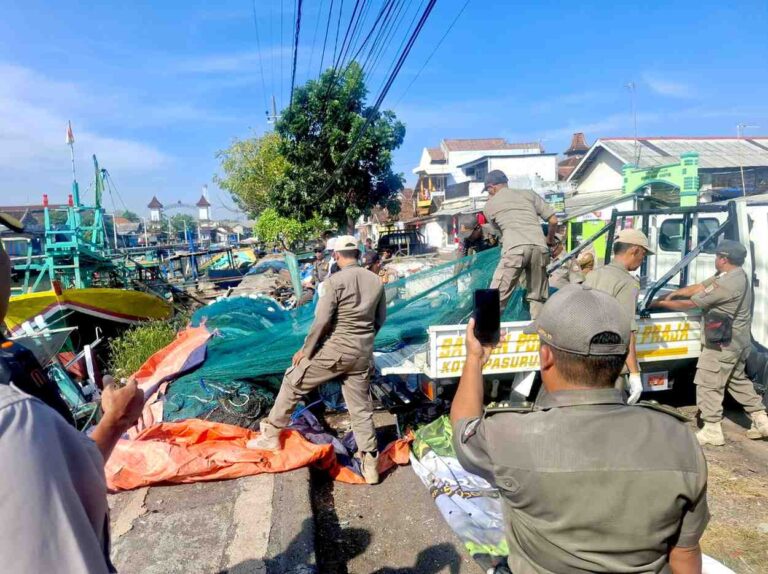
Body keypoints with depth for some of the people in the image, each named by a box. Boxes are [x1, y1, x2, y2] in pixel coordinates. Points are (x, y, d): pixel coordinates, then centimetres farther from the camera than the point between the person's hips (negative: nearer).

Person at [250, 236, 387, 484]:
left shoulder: (334, 281, -14)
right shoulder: (375, 281, 3)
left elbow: (322, 321, -16)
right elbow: (380, 319, 12)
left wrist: (305, 350, -4)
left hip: (335, 349, -5)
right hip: (363, 353, 5)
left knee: (293, 382, 14)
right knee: (361, 407, 13)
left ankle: (271, 435, 24)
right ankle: (370, 464, 16)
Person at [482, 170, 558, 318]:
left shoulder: (489, 205, 20)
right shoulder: (529, 193, 24)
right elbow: (553, 220, 20)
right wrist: (549, 240, 37)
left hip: (515, 249, -3)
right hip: (539, 247, 3)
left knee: (496, 298, 1)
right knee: (538, 298, 15)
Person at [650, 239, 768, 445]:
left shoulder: (725, 284, -25)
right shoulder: (737, 275, 7)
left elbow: (690, 304, -19)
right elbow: (699, 287, 9)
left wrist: (661, 303, -8)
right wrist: (673, 293, 2)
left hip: (723, 344, -10)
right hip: (739, 340, 10)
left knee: (708, 384, -1)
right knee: (738, 380, 23)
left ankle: (712, 431, 5)